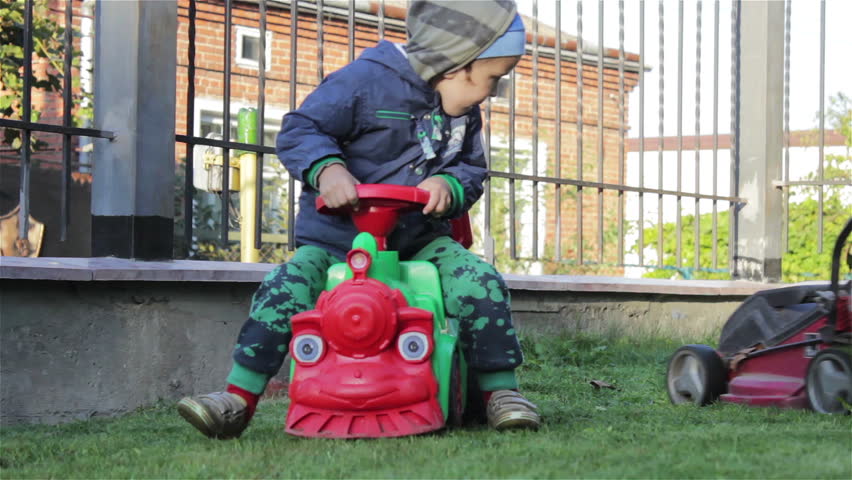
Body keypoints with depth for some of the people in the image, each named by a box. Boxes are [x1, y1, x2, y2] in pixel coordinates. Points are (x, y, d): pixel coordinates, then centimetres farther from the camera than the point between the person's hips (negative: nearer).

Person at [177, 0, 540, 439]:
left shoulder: (464, 114, 9)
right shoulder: (366, 80, -13)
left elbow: (472, 169, 9)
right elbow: (299, 131, -14)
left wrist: (450, 184, -15)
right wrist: (327, 168, -34)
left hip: (420, 242, 4)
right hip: (336, 239, -4)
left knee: (482, 283, -19)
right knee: (283, 287, -26)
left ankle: (501, 391, -6)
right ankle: (238, 398, -19)